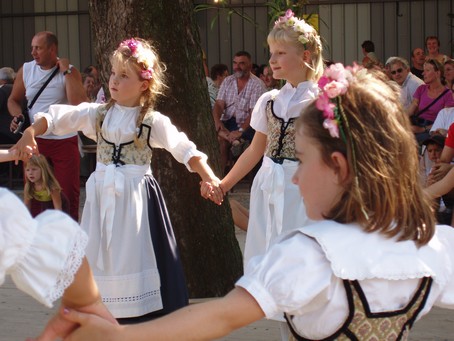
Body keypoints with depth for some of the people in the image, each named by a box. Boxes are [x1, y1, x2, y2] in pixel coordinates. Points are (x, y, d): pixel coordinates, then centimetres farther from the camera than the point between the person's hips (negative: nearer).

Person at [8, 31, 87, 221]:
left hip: (65, 141, -3)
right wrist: (17, 116, -7)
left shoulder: (69, 71, -5)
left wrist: (66, 72, -17)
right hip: (35, 140, 3)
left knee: (68, 191, 1)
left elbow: (79, 104, -19)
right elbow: (13, 100, 14)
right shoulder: (26, 70, 3)